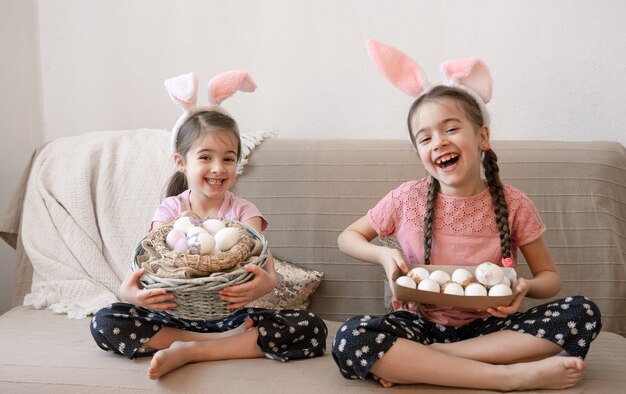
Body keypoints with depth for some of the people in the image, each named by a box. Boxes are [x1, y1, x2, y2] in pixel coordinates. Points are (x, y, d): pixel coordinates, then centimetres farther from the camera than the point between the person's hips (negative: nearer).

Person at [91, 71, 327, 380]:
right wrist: (130, 291, -37)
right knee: (104, 322, -20)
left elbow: (262, 261, -19)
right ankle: (233, 343, -21)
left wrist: (265, 282, -45)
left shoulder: (242, 211, -2)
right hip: (177, 315, 1)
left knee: (311, 328, -23)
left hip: (230, 314, -1)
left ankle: (187, 352, -22)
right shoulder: (170, 210, 1)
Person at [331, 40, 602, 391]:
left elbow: (550, 276, 5)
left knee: (584, 313, -23)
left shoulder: (513, 204, -4)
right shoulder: (407, 200, -4)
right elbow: (348, 237, 10)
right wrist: (383, 254, -12)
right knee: (351, 340, -31)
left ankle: (411, 363, -26)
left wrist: (526, 288, -20)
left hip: (487, 327, 1)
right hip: (422, 324, -1)